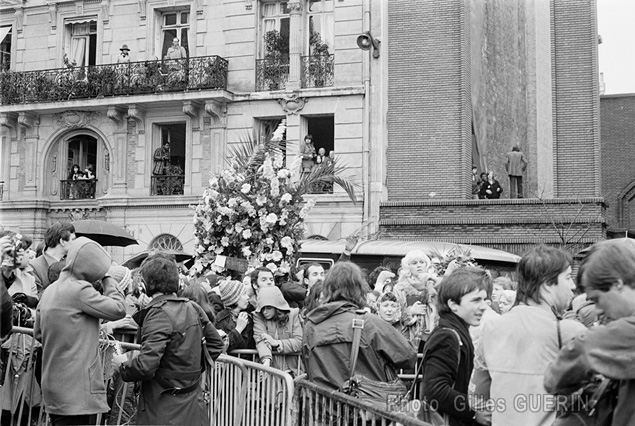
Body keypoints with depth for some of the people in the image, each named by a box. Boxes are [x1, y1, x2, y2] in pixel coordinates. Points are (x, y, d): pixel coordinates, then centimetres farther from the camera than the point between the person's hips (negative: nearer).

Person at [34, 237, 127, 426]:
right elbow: (118, 309, -14)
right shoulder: (80, 290, -16)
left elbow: (38, 333, 19)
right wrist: (109, 281, -3)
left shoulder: (50, 290, 11)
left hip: (54, 385, 9)